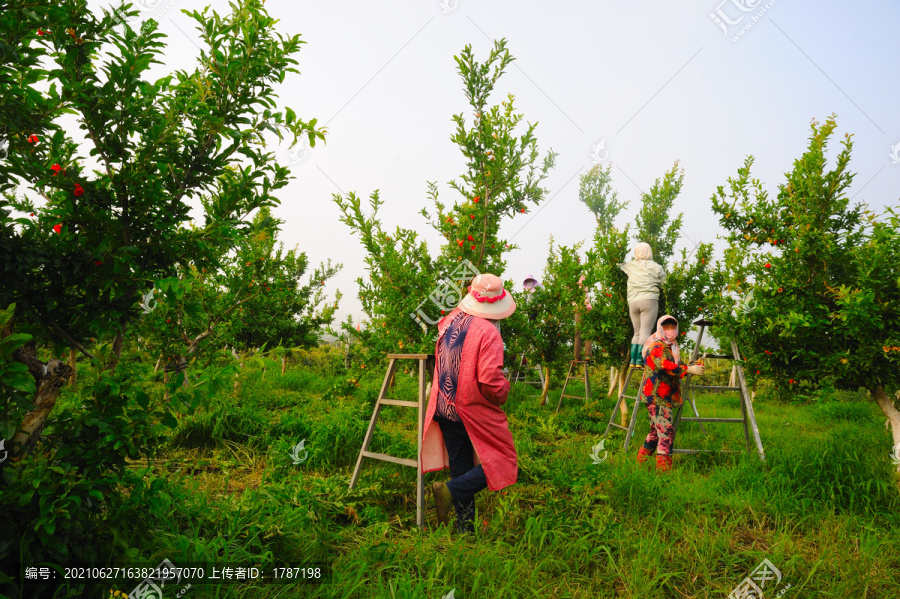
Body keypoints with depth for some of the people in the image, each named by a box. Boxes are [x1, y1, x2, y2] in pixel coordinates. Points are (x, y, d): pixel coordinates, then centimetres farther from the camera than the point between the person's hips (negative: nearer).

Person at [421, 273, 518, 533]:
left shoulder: (449, 321, 0)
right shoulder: (488, 332, -21)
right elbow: (490, 381, -28)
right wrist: (503, 390, -5)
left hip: (446, 410, 7)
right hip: (476, 413, -7)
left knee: (461, 470, 17)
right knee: (502, 464, 7)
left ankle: (465, 528, 23)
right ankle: (451, 490, -10)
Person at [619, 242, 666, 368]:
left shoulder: (629, 266, 9)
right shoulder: (656, 267, 1)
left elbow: (620, 265, 26)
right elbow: (664, 283, 4)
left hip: (633, 302, 4)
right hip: (649, 300, -4)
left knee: (637, 333, 13)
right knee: (645, 332, -5)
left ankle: (633, 360, 7)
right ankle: (640, 361, -12)